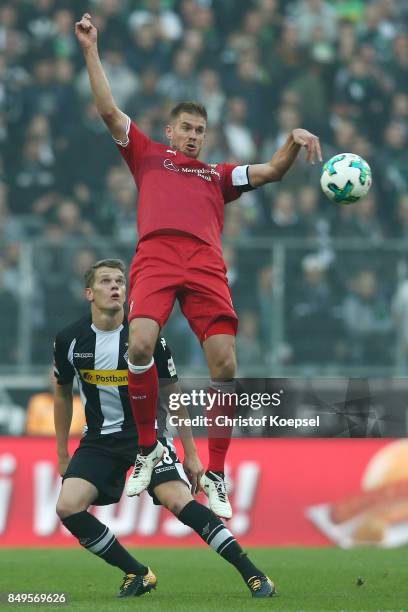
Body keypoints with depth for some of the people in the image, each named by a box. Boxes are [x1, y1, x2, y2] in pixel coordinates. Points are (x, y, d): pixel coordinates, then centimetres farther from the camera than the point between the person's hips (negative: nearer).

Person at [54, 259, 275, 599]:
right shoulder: (69, 340, -5)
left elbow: (173, 395, 1)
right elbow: (63, 394, 13)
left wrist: (191, 453, 2)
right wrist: (62, 453, 15)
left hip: (146, 431, -3)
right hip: (99, 439, 3)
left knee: (179, 500, -25)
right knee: (67, 508, -18)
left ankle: (252, 573, -21)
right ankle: (138, 574, -1)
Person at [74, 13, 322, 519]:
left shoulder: (219, 174, 32)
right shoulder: (148, 155, 27)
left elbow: (270, 172, 26)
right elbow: (109, 111, 22)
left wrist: (293, 142, 7)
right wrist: (91, 51, 17)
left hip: (206, 263, 2)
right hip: (155, 255, -2)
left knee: (224, 362, -13)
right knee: (140, 344, -26)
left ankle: (215, 474, -3)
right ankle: (148, 448, -4)